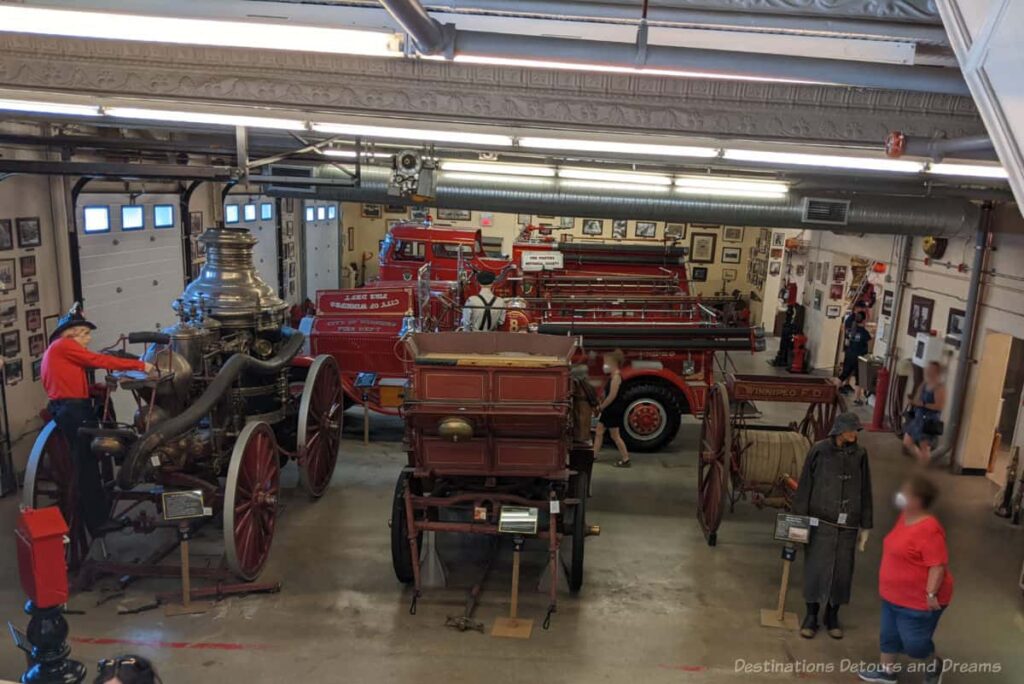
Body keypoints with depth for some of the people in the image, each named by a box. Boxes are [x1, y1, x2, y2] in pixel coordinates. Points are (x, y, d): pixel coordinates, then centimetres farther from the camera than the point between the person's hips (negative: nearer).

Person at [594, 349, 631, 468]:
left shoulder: (616, 376, -20)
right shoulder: (613, 376, 11)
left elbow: (612, 396, -24)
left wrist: (601, 407, -14)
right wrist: (602, 405, 7)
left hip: (614, 410, -10)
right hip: (609, 410, 10)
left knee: (615, 436, -2)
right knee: (599, 431, 13)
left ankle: (626, 460, 6)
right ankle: (594, 455, 20)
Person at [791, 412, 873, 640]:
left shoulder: (859, 454, -1)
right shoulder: (819, 451, -9)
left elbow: (865, 492, 7)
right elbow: (805, 486, -4)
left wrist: (865, 526, 8)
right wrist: (800, 519, -5)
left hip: (848, 524, 3)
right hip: (821, 521, -2)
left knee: (842, 570, 9)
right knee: (816, 568, 4)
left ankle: (832, 616, 27)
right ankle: (811, 616, 19)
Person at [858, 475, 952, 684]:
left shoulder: (929, 529, -28)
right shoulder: (905, 517, 2)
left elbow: (938, 565, -28)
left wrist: (931, 594, -27)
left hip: (919, 600, -9)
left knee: (914, 642, 6)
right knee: (889, 634, 18)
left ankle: (933, 665, 34)